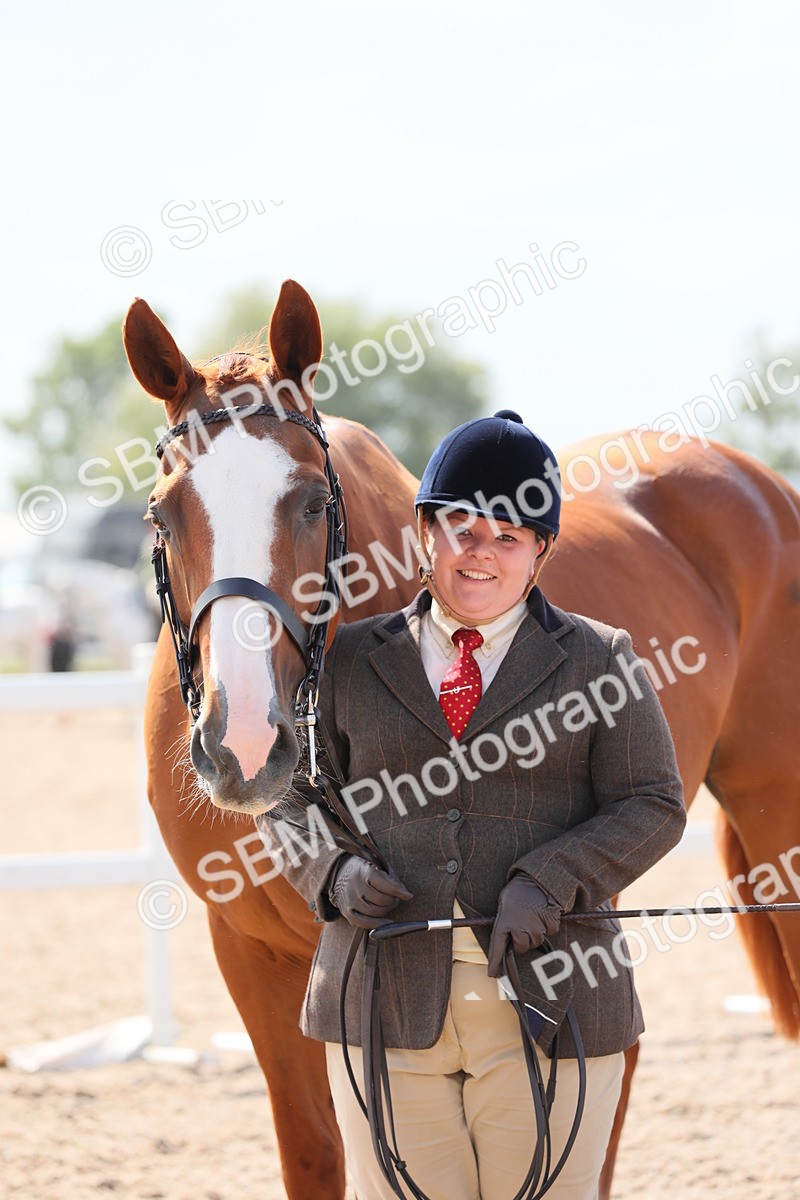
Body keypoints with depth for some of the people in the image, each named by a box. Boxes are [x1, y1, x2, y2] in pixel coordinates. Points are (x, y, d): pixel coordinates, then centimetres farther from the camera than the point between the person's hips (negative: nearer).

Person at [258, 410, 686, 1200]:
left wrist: (548, 883, -15)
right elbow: (288, 799, 14)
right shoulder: (351, 661, 11)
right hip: (388, 1003, 1)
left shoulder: (598, 660, 7)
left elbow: (652, 807, 1)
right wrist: (334, 875, -8)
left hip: (547, 1003, -1)